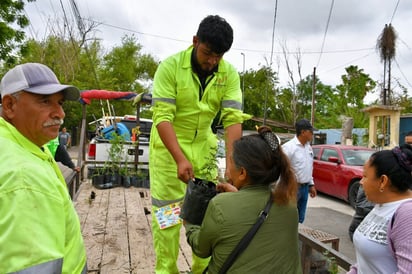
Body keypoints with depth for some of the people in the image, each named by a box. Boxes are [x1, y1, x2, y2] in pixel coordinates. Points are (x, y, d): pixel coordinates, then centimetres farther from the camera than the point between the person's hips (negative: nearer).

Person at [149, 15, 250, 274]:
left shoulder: (229, 74, -9)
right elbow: (162, 116, -22)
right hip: (169, 145, -3)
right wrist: (180, 159, -32)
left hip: (204, 145, 4)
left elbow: (233, 118, -16)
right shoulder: (170, 66, -18)